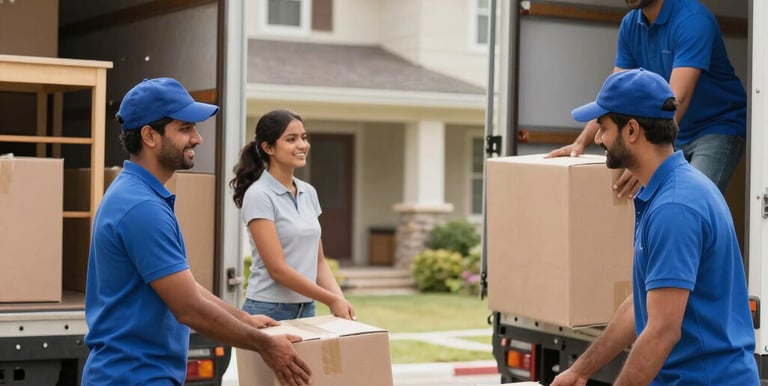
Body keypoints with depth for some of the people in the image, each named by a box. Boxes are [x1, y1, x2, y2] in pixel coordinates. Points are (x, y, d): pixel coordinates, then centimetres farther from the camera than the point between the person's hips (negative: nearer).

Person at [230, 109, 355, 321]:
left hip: (306, 310, 7)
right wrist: (331, 300, -15)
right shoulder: (259, 195, -12)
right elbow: (278, 269, -17)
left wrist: (340, 298, -4)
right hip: (269, 311, -6)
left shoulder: (309, 193, 9)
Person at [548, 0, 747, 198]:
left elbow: (678, 98, -33)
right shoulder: (630, 25, -1)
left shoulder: (693, 19, -23)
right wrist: (581, 142, -11)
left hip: (718, 128, -7)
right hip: (676, 134, 7)